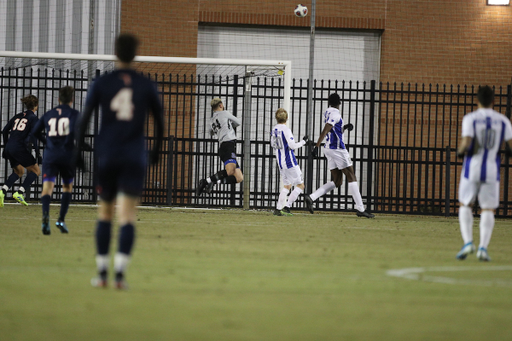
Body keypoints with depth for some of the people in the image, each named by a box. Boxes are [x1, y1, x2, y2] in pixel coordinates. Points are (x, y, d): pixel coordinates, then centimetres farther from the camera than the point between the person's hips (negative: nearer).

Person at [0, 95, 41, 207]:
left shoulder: (18, 116, 18)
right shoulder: (33, 118, -1)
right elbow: (33, 135, -13)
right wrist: (37, 153, -11)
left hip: (9, 147, 7)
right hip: (20, 148, -7)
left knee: (19, 172, 24)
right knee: (36, 171, 6)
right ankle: (20, 193, -10)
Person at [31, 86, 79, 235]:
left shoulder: (49, 114, 14)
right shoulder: (74, 114, 2)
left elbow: (35, 131, 12)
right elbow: (75, 129, -17)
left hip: (50, 154, 1)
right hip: (67, 154, -1)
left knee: (47, 188, -9)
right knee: (67, 187, 20)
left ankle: (45, 215, -37)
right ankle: (61, 220, 10)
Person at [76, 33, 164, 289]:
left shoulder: (101, 84, 1)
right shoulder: (146, 86, 3)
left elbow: (84, 119, -2)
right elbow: (160, 122, 9)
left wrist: (78, 151, 6)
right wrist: (156, 151, 22)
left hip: (106, 156, 0)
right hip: (135, 158, 0)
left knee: (105, 213, 12)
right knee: (128, 216, -5)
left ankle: (102, 274, 12)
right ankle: (120, 273, -18)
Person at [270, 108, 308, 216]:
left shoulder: (273, 130, 6)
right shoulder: (286, 130, -16)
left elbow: (273, 144, 20)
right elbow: (292, 145, -18)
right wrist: (303, 142, -5)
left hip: (280, 162, 8)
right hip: (290, 161, -8)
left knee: (287, 185, 19)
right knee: (300, 185, 2)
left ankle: (278, 209, 10)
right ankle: (287, 206, -7)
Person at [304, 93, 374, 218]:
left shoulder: (327, 113, 15)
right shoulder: (335, 114, -12)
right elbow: (325, 131, -22)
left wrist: (345, 127, 10)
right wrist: (316, 146, -27)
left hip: (329, 149, 9)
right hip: (338, 149, -9)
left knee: (337, 182, 8)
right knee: (351, 177, -4)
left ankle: (311, 197, -4)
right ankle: (360, 209, -6)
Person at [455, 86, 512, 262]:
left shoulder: (470, 118, -5)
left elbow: (466, 142, -16)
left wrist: (460, 151, 5)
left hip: (471, 169, -1)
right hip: (492, 171, 1)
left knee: (464, 205, 14)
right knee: (488, 210, 7)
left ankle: (468, 242, -3)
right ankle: (483, 247, -8)